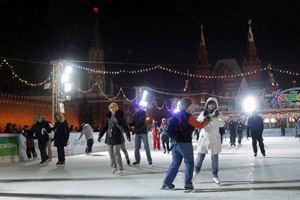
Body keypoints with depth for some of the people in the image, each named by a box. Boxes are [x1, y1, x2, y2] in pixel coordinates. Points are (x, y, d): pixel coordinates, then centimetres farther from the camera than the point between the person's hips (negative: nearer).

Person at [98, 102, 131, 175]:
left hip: (117, 136, -6)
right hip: (109, 136, 6)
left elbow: (124, 125, -8)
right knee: (111, 152, 9)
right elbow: (105, 126, 17)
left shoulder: (119, 115, -5)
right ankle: (113, 167, 23)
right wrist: (100, 134, 13)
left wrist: (127, 134, -19)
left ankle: (120, 169, -3)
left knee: (116, 153, -9)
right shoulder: (108, 116, 10)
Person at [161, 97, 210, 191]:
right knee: (189, 163, 8)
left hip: (175, 142, 7)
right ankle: (188, 184, 6)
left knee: (175, 163, 14)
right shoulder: (189, 117, -12)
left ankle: (167, 183, 12)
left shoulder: (177, 115, 8)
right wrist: (206, 120, 11)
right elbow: (200, 126, -5)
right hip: (185, 143, -7)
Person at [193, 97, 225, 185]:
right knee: (200, 157, 7)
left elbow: (222, 124, -20)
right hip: (204, 138, 1)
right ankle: (196, 171, 32)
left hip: (214, 139, -1)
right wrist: (203, 120, -20)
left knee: (215, 158, 4)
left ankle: (215, 176, 20)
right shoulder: (203, 113, 1)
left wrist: (211, 118, -33)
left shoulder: (218, 114, -3)